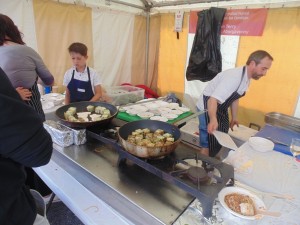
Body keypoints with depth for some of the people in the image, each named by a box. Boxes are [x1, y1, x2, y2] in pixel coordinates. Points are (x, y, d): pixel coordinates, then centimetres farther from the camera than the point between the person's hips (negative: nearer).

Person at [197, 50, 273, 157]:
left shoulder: (247, 78, 0)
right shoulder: (234, 77, -30)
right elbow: (213, 100, -39)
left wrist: (234, 118, 19)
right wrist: (213, 120, -55)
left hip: (221, 109, 10)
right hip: (208, 107, -10)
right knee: (208, 144, -7)